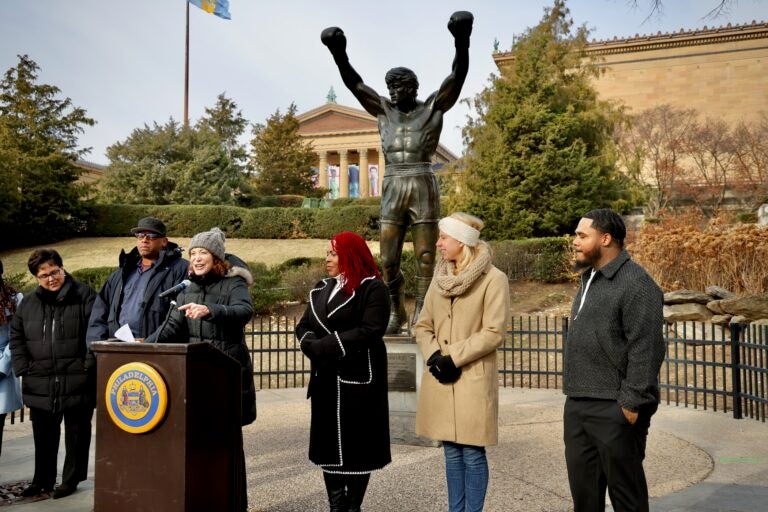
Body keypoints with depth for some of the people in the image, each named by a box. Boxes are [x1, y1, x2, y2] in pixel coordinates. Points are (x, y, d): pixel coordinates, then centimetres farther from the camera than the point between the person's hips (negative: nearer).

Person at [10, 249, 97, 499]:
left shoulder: (85, 295, -5)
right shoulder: (28, 303, 11)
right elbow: (16, 338, 14)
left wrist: (88, 366, -15)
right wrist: (24, 369, 3)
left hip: (77, 381, -4)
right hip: (40, 383, 5)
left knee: (76, 432, 8)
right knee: (43, 434, 15)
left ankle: (71, 479, 21)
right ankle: (42, 479, 30)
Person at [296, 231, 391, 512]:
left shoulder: (372, 288, -7)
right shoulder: (321, 289, 15)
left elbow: (370, 330, -18)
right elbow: (303, 326, 12)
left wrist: (325, 345, -18)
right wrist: (313, 345, -11)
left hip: (359, 379, -6)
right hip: (326, 378, 6)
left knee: (357, 445, 2)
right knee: (328, 444, 8)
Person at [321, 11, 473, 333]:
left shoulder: (433, 108, 7)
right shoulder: (384, 111, 15)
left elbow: (458, 75, -4)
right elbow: (353, 83, 10)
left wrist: (462, 41, -19)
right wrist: (338, 53, -4)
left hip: (424, 189, -3)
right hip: (392, 192, 3)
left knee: (425, 259, 1)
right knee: (388, 261, 3)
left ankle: (421, 318, 7)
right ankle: (396, 312, 21)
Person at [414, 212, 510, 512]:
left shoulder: (494, 279, -8)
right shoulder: (440, 277, 11)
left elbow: (493, 332, -13)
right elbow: (423, 325, 11)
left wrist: (454, 358, -16)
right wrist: (433, 355, -7)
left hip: (473, 379, -5)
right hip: (440, 378, 5)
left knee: (472, 453, 1)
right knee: (452, 452, 13)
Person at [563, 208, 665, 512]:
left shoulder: (635, 284, -14)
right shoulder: (589, 279, 16)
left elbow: (645, 351, -19)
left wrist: (631, 403, -20)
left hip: (614, 410, -9)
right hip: (577, 407, 9)